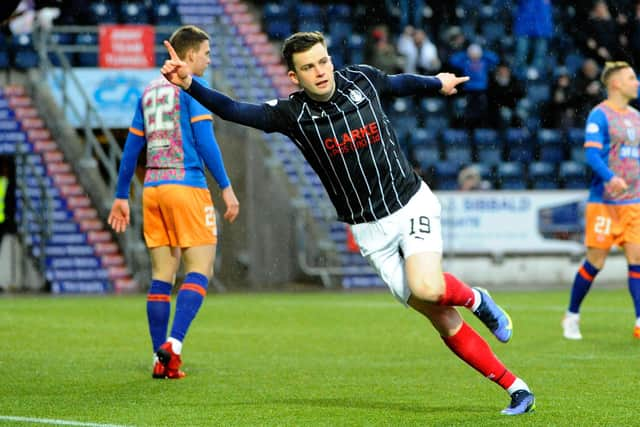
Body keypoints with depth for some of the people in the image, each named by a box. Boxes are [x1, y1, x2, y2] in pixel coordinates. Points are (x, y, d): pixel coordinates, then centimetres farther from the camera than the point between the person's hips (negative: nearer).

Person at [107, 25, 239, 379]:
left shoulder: (149, 91, 18)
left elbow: (131, 148, 19)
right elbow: (204, 140, -12)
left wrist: (121, 197, 23)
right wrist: (226, 187, -11)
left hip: (152, 190, 7)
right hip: (186, 186, -7)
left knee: (162, 276, 8)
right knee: (200, 270, -5)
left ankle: (161, 359, 5)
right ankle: (173, 345, -20)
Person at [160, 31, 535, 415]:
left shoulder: (361, 80, -3)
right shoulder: (293, 113, -9)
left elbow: (401, 83, 19)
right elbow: (235, 110, -21)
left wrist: (438, 83, 38)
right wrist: (189, 83, -37)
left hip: (411, 203, 0)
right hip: (371, 230, 1)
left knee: (426, 288, -29)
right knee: (445, 323, -2)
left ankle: (473, 298, 6)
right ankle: (516, 389, 8)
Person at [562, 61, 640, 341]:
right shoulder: (600, 115, -8)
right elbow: (592, 154, -19)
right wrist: (611, 178, -34)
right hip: (604, 202, -6)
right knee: (596, 262, -2)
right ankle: (572, 316, 14)